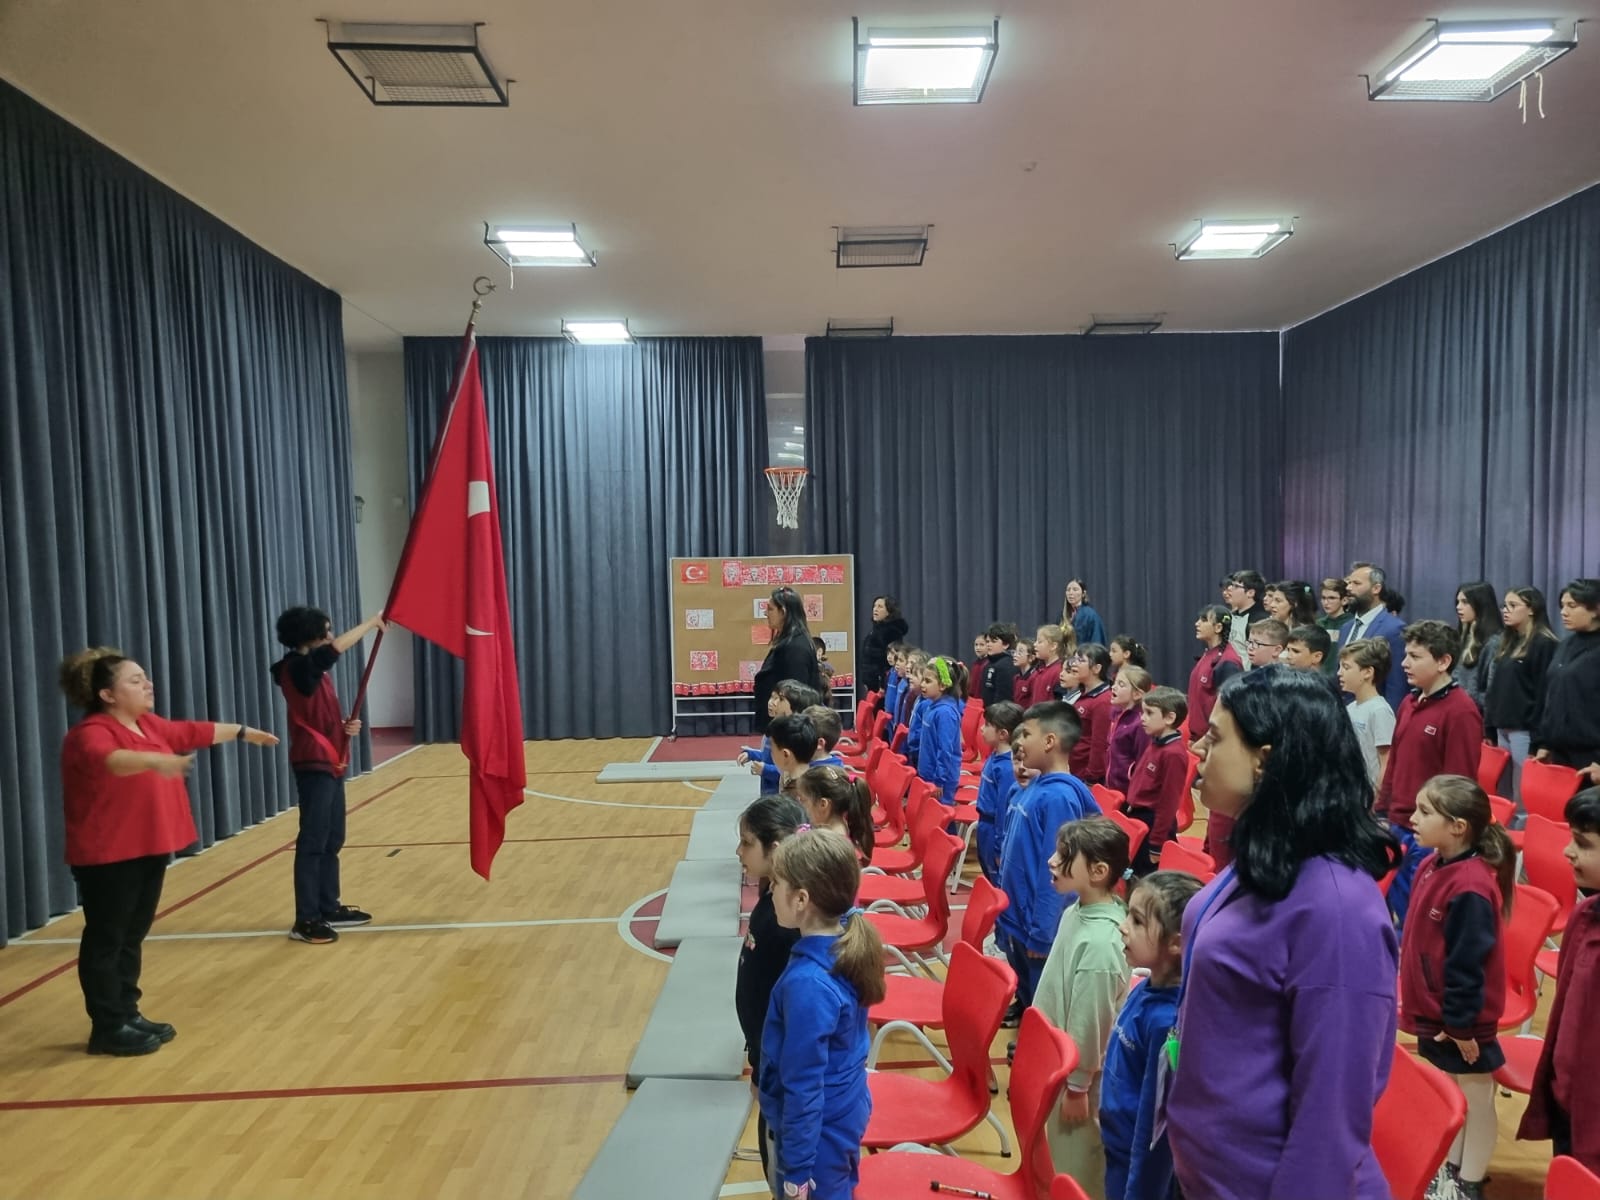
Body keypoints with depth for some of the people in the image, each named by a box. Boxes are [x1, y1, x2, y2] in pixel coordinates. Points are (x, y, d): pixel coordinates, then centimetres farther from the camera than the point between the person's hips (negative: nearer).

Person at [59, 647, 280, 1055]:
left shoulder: (150, 725, 9)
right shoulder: (90, 734, -19)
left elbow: (195, 731, 25)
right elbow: (111, 760, -41)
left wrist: (243, 732, 36)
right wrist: (154, 760, -59)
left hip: (149, 850, 9)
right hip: (107, 857, -9)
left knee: (132, 937, 16)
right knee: (106, 940, 2)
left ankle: (128, 1014, 25)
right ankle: (108, 1028, 11)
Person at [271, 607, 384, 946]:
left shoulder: (317, 670, 14)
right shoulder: (297, 667, -13)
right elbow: (338, 647, -29)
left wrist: (346, 726, 3)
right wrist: (371, 622, -18)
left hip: (331, 762, 9)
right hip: (313, 764, -9)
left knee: (332, 841, 13)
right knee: (313, 842, -7)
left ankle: (329, 908, 22)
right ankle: (305, 920, -2)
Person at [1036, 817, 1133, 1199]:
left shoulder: (1100, 942, -32)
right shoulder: (1078, 911, -5)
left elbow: (1090, 1023, -24)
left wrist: (1076, 1087, -14)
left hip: (1076, 1073, -8)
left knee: (1076, 1166, 12)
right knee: (1060, 1151, 25)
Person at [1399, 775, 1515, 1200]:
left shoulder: (1470, 888, -29)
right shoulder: (1435, 865, 0)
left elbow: (1467, 963, -23)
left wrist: (1460, 1022, -17)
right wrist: (1417, 1003, 17)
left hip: (1462, 1017, -9)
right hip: (1434, 1010, 9)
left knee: (1476, 1100, 12)